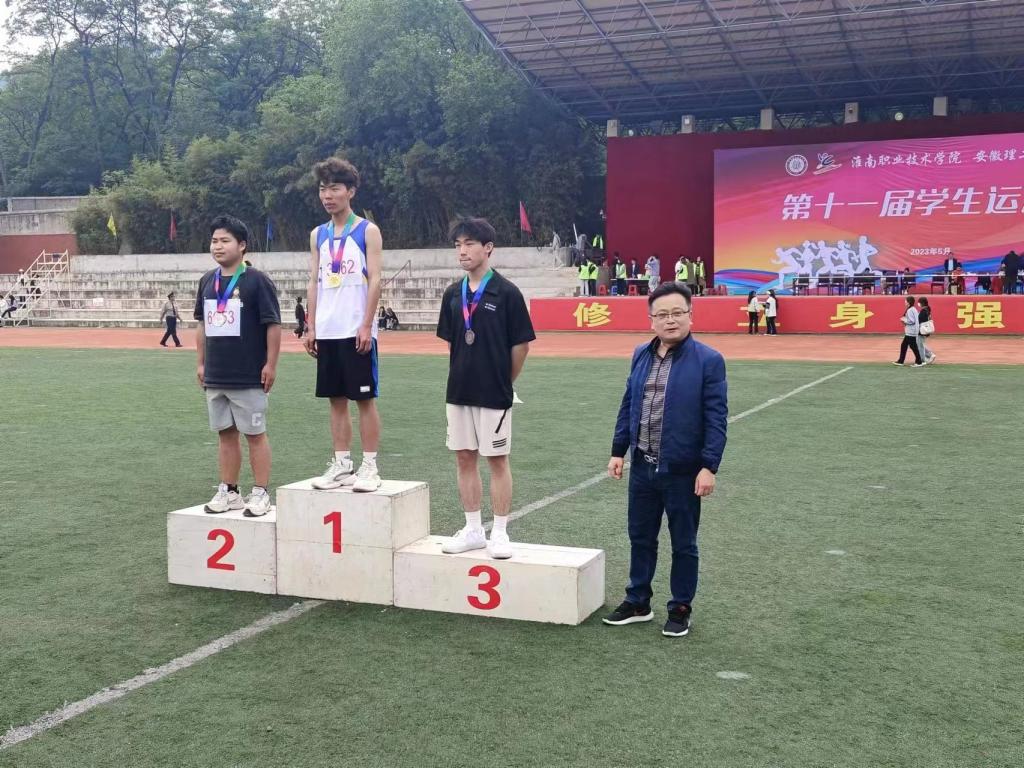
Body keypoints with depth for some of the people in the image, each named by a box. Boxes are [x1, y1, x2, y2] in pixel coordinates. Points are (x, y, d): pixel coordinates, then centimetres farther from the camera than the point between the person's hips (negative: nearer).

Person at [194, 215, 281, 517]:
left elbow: (273, 324, -10)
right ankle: (228, 492, 21)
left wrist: (270, 364, -13)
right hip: (215, 376, 6)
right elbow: (202, 324, 18)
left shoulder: (256, 281, -9)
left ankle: (261, 493, 9)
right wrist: (201, 363, 14)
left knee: (255, 434, 2)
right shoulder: (207, 281, 9)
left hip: (249, 377, -6)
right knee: (226, 433, 13)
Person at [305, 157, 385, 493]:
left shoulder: (367, 231, -2)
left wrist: (366, 325, -14)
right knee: (336, 399, 9)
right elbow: (314, 283, 13)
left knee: (365, 398, -1)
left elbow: (375, 280, -7)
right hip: (327, 332, 5)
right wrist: (311, 327, 6)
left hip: (357, 331, -5)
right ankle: (341, 465, 16)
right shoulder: (318, 235, 13)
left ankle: (370, 467, 5)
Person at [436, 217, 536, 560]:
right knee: (464, 458, 10)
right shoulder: (453, 294, 6)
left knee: (497, 460, 3)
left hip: (494, 394, -5)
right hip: (459, 391, 6)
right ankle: (473, 530, 22)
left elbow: (521, 344, -6)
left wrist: (502, 381, 3)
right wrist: (465, 373, 12)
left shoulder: (506, 293, -10)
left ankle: (500, 533, 13)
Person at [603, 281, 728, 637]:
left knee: (683, 544, 10)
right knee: (640, 538, 16)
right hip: (642, 467, 5)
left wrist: (709, 466, -15)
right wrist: (618, 451, 9)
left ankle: (680, 609, 24)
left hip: (683, 471, -5)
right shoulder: (640, 355, 6)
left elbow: (716, 418, -11)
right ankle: (637, 603, 31)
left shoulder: (708, 361, -10)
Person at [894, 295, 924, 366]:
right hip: (909, 332, 11)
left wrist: (904, 320, -10)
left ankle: (919, 362, 1)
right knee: (903, 345, 14)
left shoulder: (909, 310, -17)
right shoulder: (914, 310, 14)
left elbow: (911, 321, -23)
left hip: (911, 332, -11)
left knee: (913, 346, -4)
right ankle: (900, 361, 19)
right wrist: (905, 321, 13)